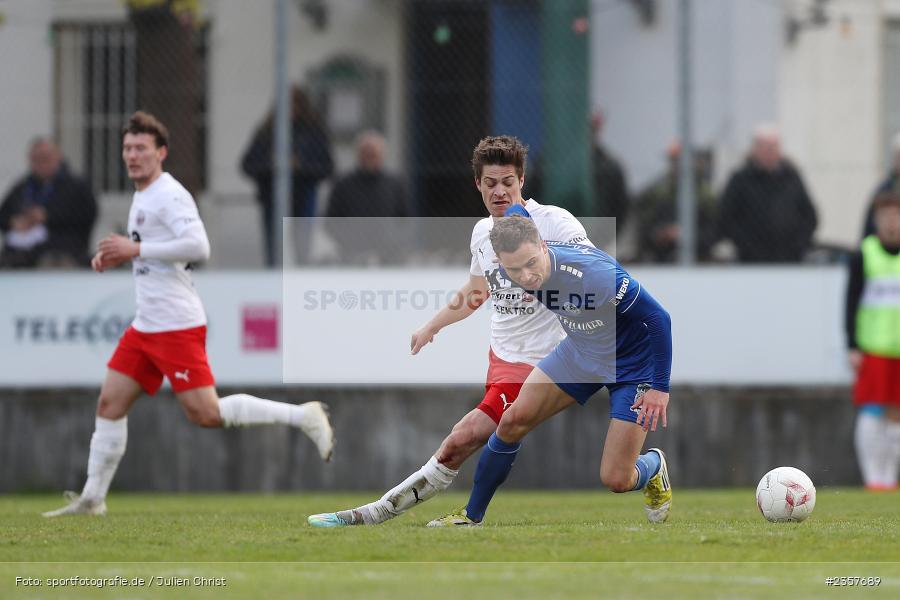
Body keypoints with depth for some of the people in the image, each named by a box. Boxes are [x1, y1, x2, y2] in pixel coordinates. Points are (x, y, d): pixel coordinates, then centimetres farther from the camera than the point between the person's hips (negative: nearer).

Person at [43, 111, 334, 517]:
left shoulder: (170, 195, -13)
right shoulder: (141, 198, 16)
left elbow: (198, 247, -25)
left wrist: (136, 249, -21)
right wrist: (118, 257, 11)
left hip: (176, 324, -9)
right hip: (146, 326, 9)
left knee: (205, 414, -12)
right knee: (110, 404, 6)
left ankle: (302, 416, -4)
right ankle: (91, 499, 11)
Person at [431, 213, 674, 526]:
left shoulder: (595, 274, -39)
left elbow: (658, 318, -29)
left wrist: (660, 388, -23)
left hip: (632, 366, -6)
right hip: (580, 351, 6)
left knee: (616, 479, -9)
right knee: (512, 422, -3)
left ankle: (654, 465, 29)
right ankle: (471, 517, 16)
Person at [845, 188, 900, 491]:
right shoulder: (864, 256, 0)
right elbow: (851, 303, 1)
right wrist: (852, 346, -5)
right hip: (873, 348, -2)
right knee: (871, 412, -9)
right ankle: (873, 476, -7)